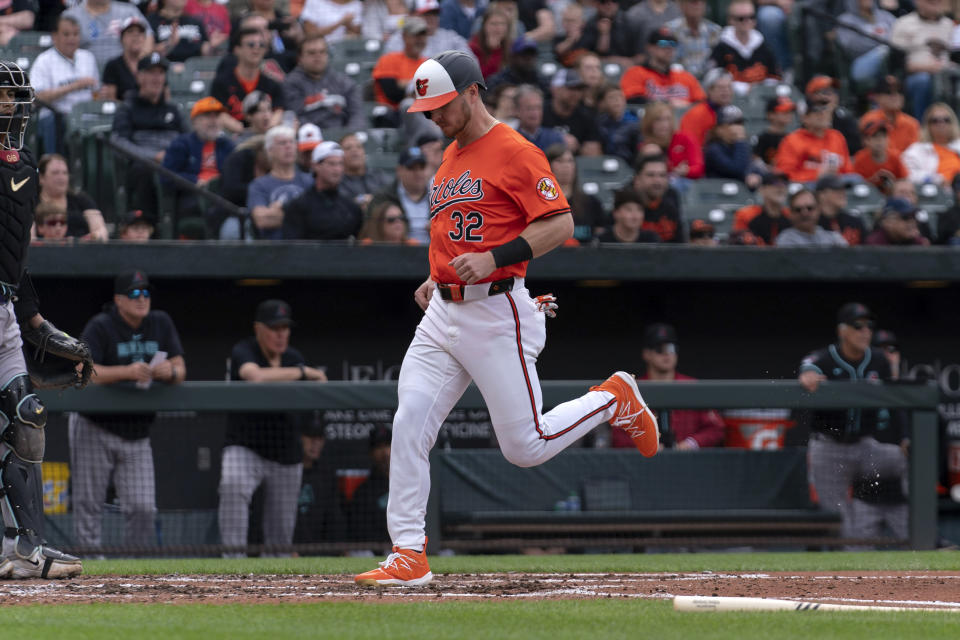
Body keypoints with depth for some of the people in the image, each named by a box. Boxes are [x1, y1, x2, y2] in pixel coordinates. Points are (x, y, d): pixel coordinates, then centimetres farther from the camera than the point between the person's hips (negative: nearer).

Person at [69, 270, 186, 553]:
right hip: (94, 429, -4)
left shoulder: (160, 323, 5)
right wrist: (126, 372, -37)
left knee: (143, 508, -4)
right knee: (89, 505, -2)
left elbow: (180, 370, 4)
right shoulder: (100, 327, -10)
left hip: (137, 433, 4)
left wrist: (170, 372, -21)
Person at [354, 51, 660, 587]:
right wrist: (438, 278, 16)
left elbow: (560, 225, -17)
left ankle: (614, 401, 21)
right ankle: (409, 556, -5)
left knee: (525, 447, -4)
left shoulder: (515, 152, -10)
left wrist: (494, 259, -25)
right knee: (409, 424, -7)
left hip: (496, 315, -8)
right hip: (444, 315, 8)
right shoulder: (451, 157, 18)